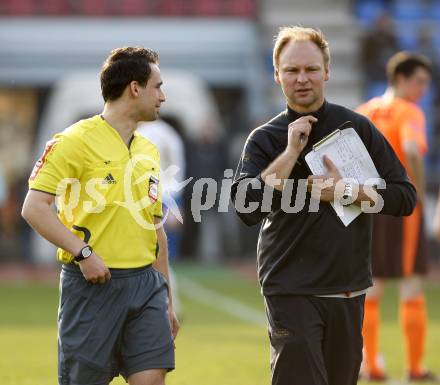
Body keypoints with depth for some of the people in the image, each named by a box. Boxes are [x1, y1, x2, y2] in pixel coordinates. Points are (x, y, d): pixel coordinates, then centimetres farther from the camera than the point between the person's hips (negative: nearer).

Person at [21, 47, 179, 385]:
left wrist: (168, 301, 20)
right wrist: (83, 252, -21)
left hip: (146, 283, 6)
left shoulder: (149, 151, 16)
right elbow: (34, 208, -13)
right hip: (94, 282, -6)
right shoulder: (76, 141, -7)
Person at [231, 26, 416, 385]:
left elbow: (405, 197, 3)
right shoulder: (265, 139, 0)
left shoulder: (358, 128, 5)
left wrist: (347, 191, -11)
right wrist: (292, 150, -17)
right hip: (291, 288, -3)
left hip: (349, 287, 3)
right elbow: (247, 207, -16)